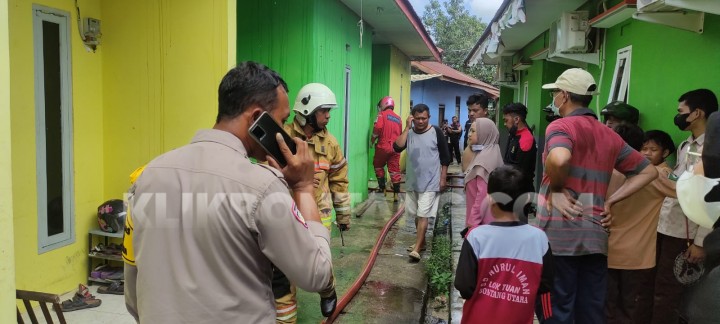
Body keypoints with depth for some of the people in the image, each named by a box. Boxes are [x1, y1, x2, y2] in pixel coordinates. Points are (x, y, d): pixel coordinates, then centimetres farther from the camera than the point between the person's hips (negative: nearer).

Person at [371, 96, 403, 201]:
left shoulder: (382, 115, -3)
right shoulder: (398, 118, 14)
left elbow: (377, 129, -14)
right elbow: (400, 134, 14)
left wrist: (372, 141, -3)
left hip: (383, 146, -4)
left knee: (378, 166, 16)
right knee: (395, 170, 6)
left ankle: (382, 188, 13)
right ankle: (396, 194, 4)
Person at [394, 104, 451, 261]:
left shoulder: (436, 132, -7)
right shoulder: (409, 133, 2)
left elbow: (445, 157, -3)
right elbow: (397, 148, -15)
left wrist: (443, 178, -6)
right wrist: (407, 128, -17)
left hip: (430, 182, -5)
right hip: (412, 181, 5)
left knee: (423, 215, -8)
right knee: (416, 214, 15)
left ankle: (417, 248, -6)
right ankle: (421, 242, 31)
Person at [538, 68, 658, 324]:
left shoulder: (561, 126, -7)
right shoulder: (610, 136, 13)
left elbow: (559, 159, -30)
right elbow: (648, 171, 19)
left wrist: (555, 187, -11)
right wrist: (610, 201, 12)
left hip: (559, 232, -6)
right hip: (596, 235, 6)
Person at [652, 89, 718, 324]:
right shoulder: (684, 146, 15)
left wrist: (700, 242, -16)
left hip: (683, 232, -7)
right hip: (663, 226, 7)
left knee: (666, 291, 1)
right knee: (656, 287, 14)